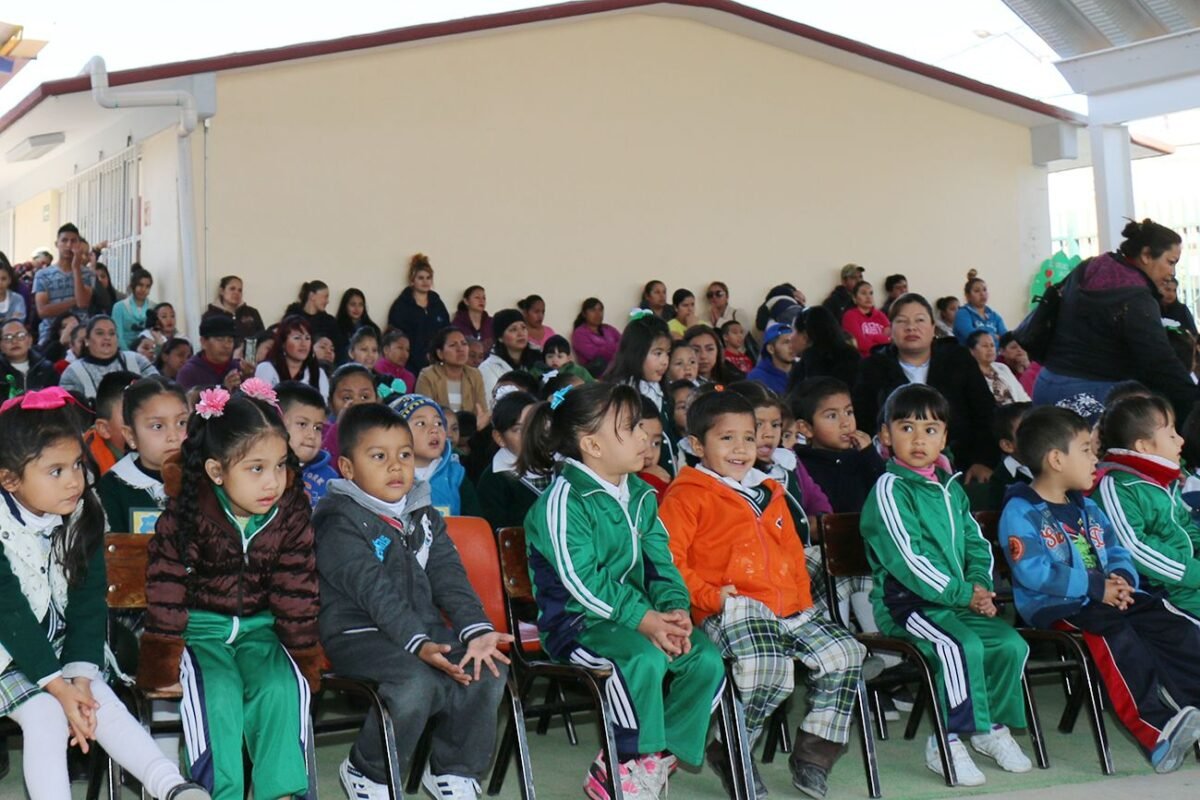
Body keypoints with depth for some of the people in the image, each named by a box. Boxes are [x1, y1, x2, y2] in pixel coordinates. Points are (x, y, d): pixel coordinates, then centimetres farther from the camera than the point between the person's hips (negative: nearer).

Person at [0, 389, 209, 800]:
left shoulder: (83, 517, -6)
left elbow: (88, 601, -5)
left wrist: (80, 675, -16)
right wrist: (58, 687, -22)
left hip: (62, 648, 4)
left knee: (105, 707, -14)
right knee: (45, 717, -24)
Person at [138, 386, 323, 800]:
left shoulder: (291, 513, -10)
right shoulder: (186, 515, -18)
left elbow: (296, 594, -1)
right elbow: (166, 593, -11)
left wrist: (305, 662, 2)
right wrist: (164, 669, -9)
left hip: (260, 627, 2)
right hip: (200, 627, -2)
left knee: (280, 689, -23)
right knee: (220, 694, -27)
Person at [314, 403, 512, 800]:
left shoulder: (425, 517, 14)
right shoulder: (340, 524, -8)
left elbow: (449, 578, 4)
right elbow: (376, 591, -20)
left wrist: (476, 630, -13)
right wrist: (418, 645, -31)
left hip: (427, 629, 7)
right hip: (358, 634, -6)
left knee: (488, 670, -16)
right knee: (417, 682, -33)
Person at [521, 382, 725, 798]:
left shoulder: (640, 495, 13)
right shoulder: (563, 501, -12)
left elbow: (660, 561, 10)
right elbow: (581, 582, -19)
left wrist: (675, 609, -10)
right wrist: (642, 619, -23)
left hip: (639, 612, 8)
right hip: (575, 620, -7)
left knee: (706, 659, -15)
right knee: (644, 658, -34)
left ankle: (655, 758, -5)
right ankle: (626, 765, -14)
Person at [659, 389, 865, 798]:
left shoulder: (769, 495, 24)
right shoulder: (687, 496, 0)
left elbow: (794, 553, 30)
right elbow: (668, 558, -9)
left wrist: (804, 600, 16)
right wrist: (710, 596, -18)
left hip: (790, 611, 8)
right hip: (733, 609, -8)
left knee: (845, 653, -4)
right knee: (770, 667, -32)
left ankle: (813, 752, 9)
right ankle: (729, 751, -7)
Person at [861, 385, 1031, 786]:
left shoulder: (950, 489, 17)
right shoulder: (889, 490, -9)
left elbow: (977, 544, 17)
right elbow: (907, 558, -17)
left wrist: (979, 584, -4)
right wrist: (961, 594, -17)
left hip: (958, 601, 8)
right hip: (906, 603, -8)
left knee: (1011, 643, -8)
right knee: (963, 646, -29)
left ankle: (994, 726, 11)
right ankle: (946, 742, -18)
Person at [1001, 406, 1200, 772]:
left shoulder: (1086, 507, 21)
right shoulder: (1020, 513, -7)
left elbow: (1116, 551, 20)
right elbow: (1033, 572, -19)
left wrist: (1122, 578, -5)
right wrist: (1095, 586, -20)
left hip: (1105, 598, 8)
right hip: (1053, 606, -8)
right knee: (1114, 632, -35)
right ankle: (1155, 730, -38)